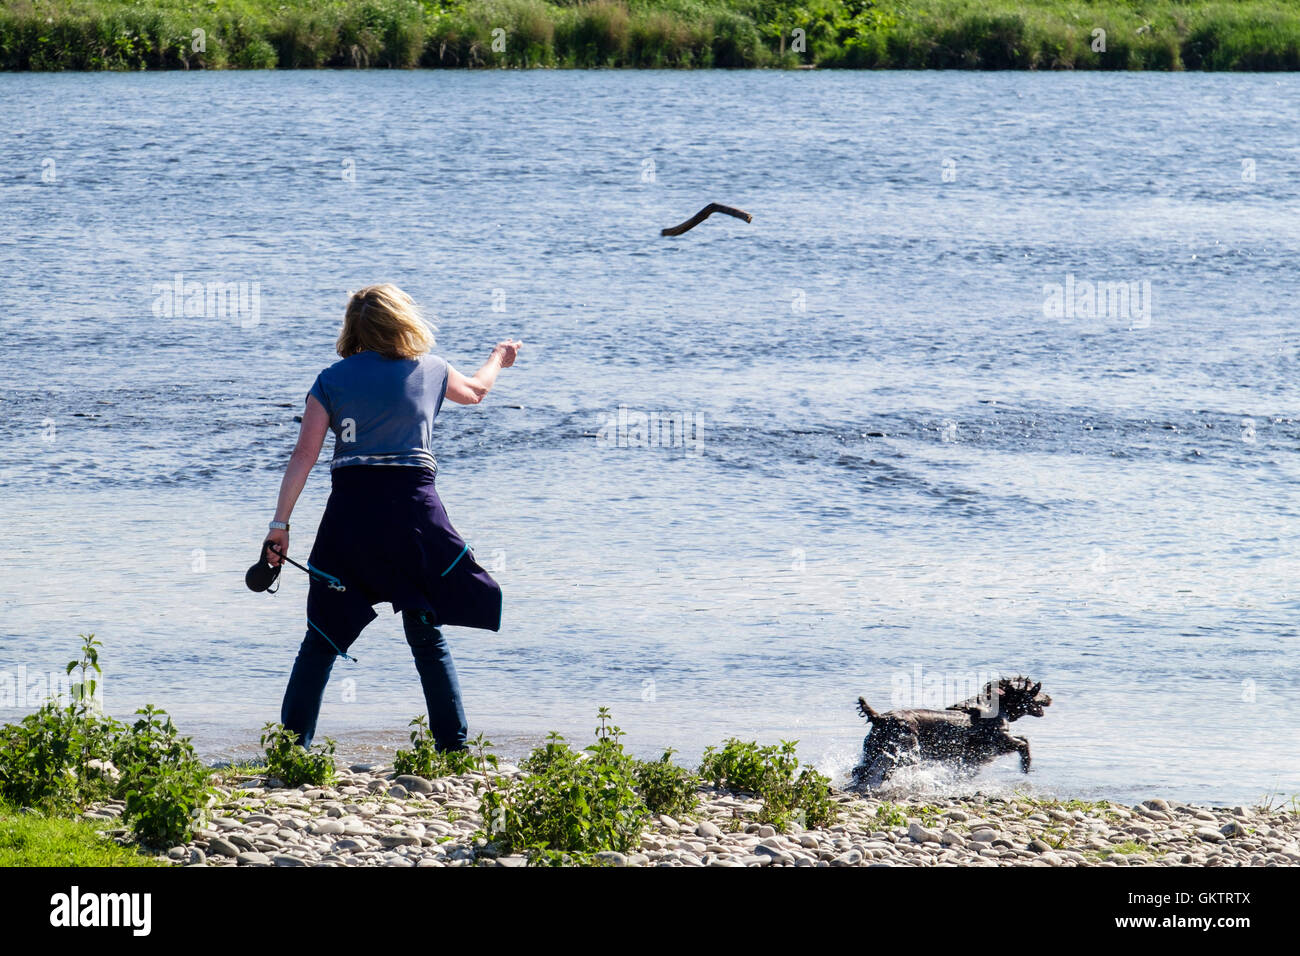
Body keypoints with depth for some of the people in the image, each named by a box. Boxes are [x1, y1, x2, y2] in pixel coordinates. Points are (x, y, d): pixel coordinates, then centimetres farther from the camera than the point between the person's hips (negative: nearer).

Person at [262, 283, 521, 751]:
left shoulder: (332, 380, 6)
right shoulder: (430, 371, 10)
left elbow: (303, 457, 0)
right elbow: (475, 390, 33)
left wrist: (280, 524, 2)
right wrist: (498, 359, 55)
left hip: (350, 511, 0)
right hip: (414, 510, 0)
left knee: (323, 637, 6)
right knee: (427, 633, 10)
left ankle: (295, 744, 3)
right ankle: (453, 746, 7)